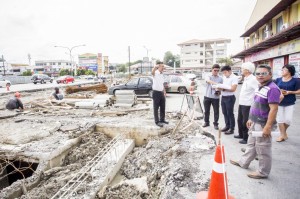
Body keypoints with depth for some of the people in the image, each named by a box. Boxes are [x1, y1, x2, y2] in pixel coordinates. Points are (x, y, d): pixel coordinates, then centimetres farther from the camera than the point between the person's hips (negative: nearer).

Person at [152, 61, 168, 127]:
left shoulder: (162, 74, 14)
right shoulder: (155, 73, -11)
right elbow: (152, 72, -37)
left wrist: (164, 92, 19)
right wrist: (155, 67, -58)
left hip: (161, 92, 8)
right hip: (156, 92, -8)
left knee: (163, 107, 16)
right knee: (156, 108, 1)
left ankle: (162, 119, 30)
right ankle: (157, 121, 9)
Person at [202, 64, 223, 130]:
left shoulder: (220, 78, 4)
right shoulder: (208, 76, -1)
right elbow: (209, 81, -24)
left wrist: (219, 91, -17)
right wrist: (215, 83, -44)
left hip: (216, 97, 0)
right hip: (207, 96, 0)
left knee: (216, 111, 5)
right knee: (206, 111, 10)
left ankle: (215, 124, 19)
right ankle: (206, 122, 26)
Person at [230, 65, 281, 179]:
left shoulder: (272, 89, -20)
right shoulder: (260, 87, 9)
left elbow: (273, 109, -24)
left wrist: (268, 127, -25)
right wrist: (251, 119, 20)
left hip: (263, 124, -9)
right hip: (255, 123, 9)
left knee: (263, 149, 5)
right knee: (251, 144, 22)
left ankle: (263, 172, 22)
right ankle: (243, 163, 38)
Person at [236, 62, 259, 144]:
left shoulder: (253, 79, -16)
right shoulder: (246, 79, 13)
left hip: (247, 105, -10)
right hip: (241, 103, 10)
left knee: (245, 122, 0)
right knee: (240, 120, 20)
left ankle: (246, 138, 14)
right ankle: (241, 135, 37)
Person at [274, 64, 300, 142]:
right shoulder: (278, 80, 2)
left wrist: (289, 92, -19)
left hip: (289, 104, -2)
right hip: (279, 103, 2)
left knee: (288, 120, -1)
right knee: (280, 119, 5)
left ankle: (284, 131, 30)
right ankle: (283, 135, 19)